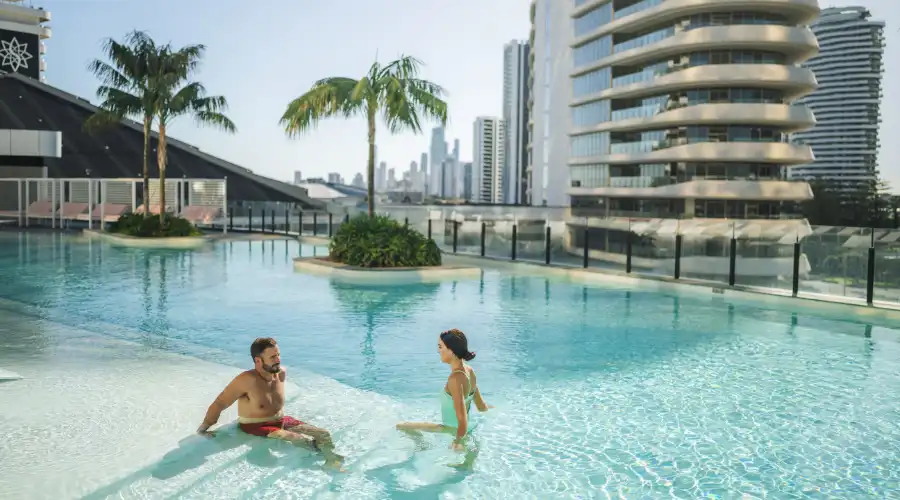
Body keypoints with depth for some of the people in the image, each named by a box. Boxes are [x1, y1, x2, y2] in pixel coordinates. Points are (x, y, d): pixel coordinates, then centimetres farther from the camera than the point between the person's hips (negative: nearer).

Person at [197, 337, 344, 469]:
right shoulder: (247, 380, -23)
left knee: (324, 434, -9)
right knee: (302, 440, -31)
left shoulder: (281, 373, -3)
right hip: (256, 427, -7)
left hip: (282, 421, 7)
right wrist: (204, 428, -19)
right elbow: (219, 404, -18)